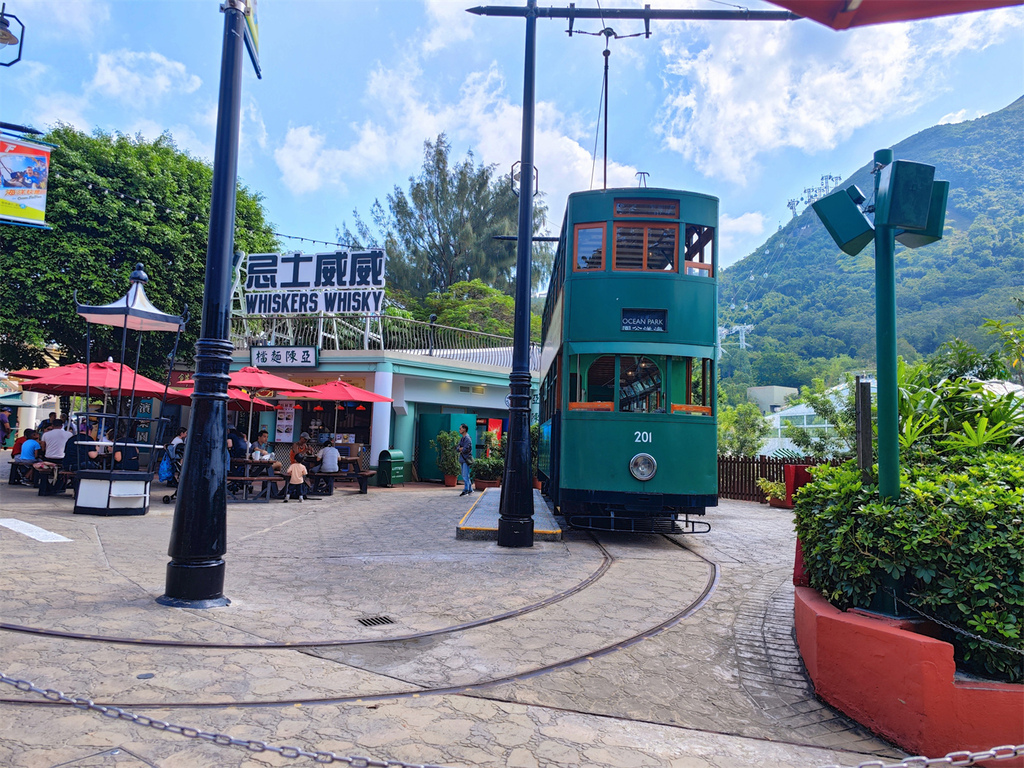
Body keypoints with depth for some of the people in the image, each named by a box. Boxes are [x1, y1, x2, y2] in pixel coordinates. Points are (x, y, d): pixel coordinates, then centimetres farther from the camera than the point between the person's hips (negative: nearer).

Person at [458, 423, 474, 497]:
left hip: (466, 459, -9)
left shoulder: (467, 439, -12)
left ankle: (466, 491, -9)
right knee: (465, 476, 12)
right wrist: (461, 449, -9)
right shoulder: (461, 439, 16)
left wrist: (461, 449, -1)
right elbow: (458, 448, 11)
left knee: (465, 476, -10)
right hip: (462, 459, 9)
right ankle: (470, 490, 19)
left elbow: (465, 449, -20)